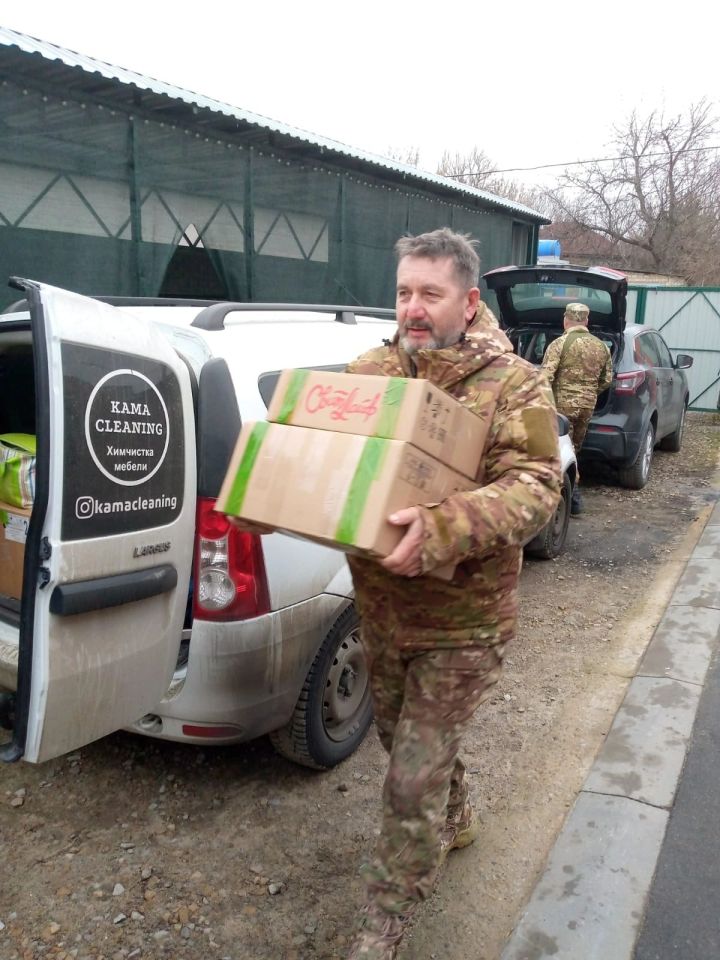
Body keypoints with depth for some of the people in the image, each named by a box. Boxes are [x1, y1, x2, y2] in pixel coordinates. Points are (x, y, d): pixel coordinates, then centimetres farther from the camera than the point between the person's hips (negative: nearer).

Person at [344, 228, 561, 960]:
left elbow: (534, 487, -24)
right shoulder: (370, 370, 0)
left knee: (412, 781, 3)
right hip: (378, 610, 6)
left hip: (461, 623, -5)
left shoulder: (513, 385, -13)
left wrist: (444, 529, -41)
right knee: (405, 738, 26)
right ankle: (455, 821, 57)